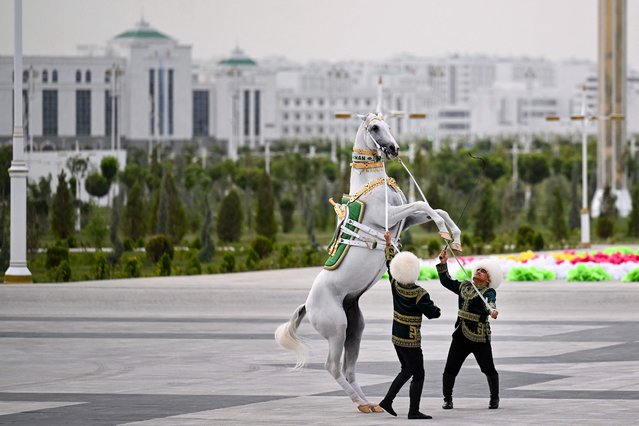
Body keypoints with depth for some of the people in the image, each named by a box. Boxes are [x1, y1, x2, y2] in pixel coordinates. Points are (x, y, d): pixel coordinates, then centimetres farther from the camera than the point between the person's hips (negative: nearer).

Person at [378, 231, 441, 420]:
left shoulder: (395, 285, -5)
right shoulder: (419, 294, -23)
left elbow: (390, 262, 10)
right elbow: (433, 313, -18)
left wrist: (388, 244, 19)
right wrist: (435, 308, 5)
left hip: (396, 338, 8)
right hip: (410, 340, -8)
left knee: (407, 370, 23)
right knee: (418, 375, 1)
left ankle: (388, 400, 20)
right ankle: (414, 411, 1)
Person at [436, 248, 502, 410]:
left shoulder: (488, 291, -6)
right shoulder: (464, 286, 14)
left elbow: (489, 301, -27)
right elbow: (446, 281, 22)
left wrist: (492, 310, -49)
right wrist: (443, 263, 14)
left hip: (480, 337, -5)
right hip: (461, 336, 5)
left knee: (488, 369, 2)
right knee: (450, 369, 0)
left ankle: (494, 398, 19)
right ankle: (447, 399, 11)